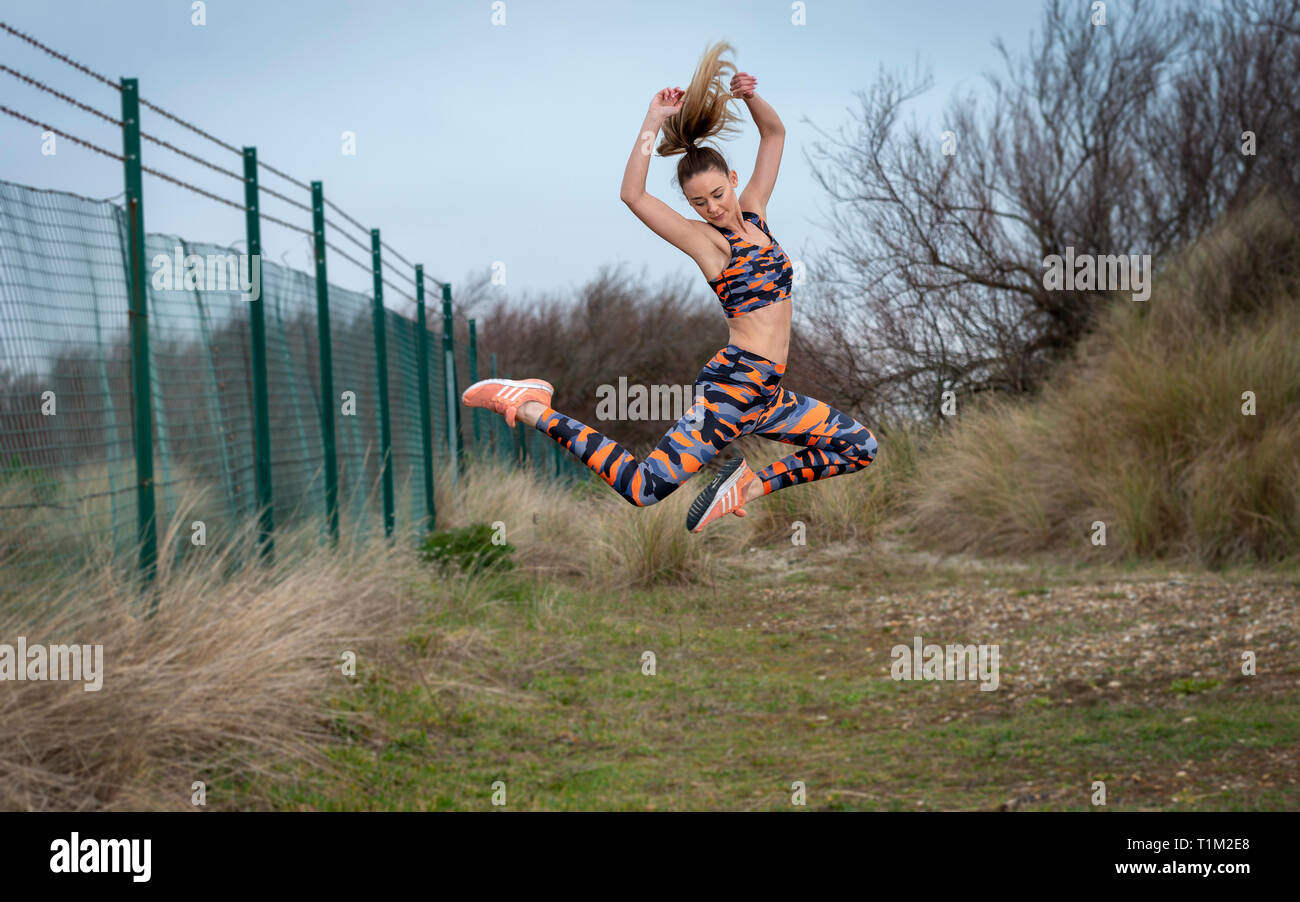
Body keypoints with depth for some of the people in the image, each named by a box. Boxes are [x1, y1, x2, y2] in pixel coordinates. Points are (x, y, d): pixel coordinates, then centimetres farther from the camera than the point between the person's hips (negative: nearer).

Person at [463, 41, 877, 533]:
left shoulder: (752, 213, 13)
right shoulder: (705, 240, -5)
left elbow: (774, 134, 19)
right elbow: (633, 196, -19)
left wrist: (751, 97, -1)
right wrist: (653, 122, -17)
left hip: (764, 391, 8)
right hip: (733, 383, -7)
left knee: (859, 447, 7)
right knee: (645, 487, -19)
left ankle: (750, 486, 1)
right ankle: (531, 409, -10)